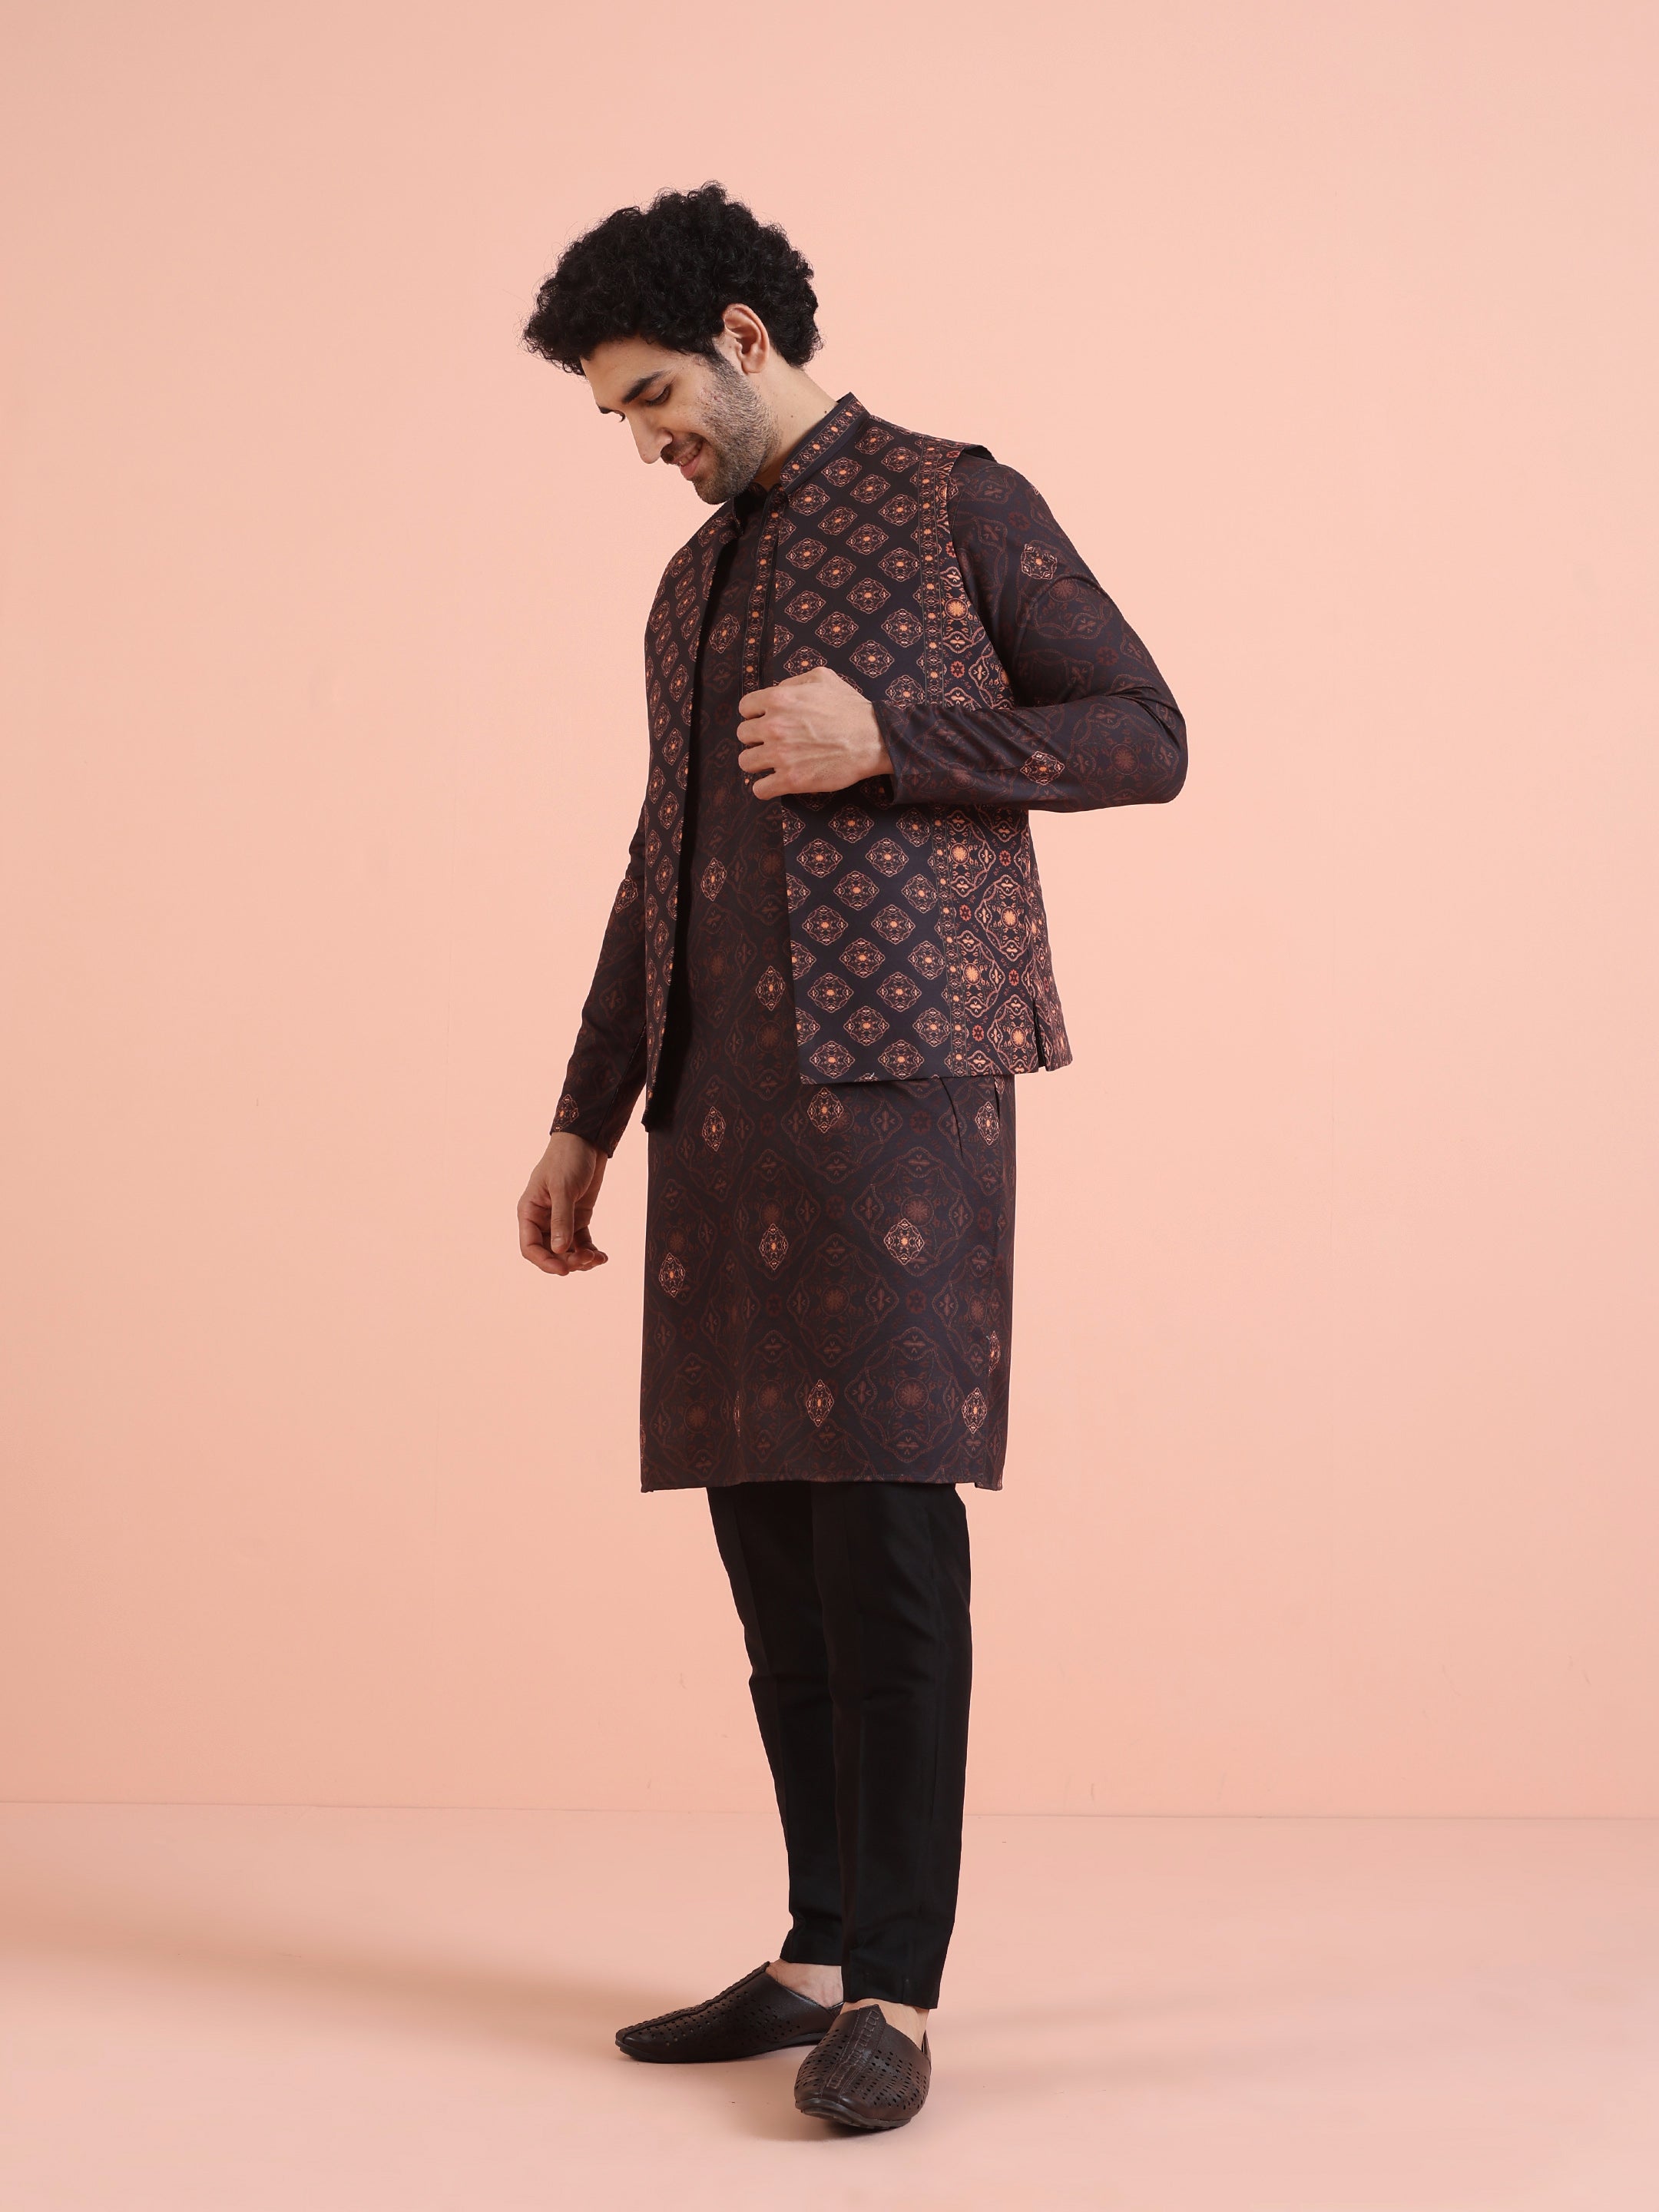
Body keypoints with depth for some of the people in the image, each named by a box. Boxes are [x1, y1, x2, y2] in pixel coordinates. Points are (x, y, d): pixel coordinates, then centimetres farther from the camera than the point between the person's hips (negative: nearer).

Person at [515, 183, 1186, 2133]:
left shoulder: (955, 505, 5)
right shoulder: (693, 586, 24)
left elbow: (1142, 736, 0)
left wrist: (886, 738, -11)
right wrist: (584, 1120, 22)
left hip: (895, 1067, -7)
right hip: (720, 1096, 7)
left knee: (885, 1511, -11)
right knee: (764, 1518, 5)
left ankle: (893, 1992, -5)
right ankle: (824, 1951, 13)